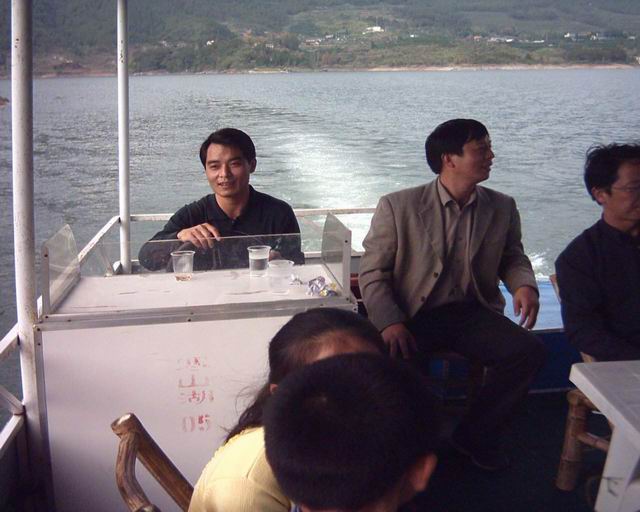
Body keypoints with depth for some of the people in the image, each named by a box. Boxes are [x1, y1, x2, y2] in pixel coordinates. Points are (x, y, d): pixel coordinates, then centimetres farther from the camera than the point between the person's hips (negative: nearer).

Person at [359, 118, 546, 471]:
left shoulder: (502, 208, 5)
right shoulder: (398, 206, -6)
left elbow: (512, 257, 18)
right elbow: (372, 272, -5)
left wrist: (524, 284, -6)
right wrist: (390, 323, -20)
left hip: (471, 313, 4)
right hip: (412, 316, -3)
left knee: (529, 351, -20)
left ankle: (475, 435, 4)